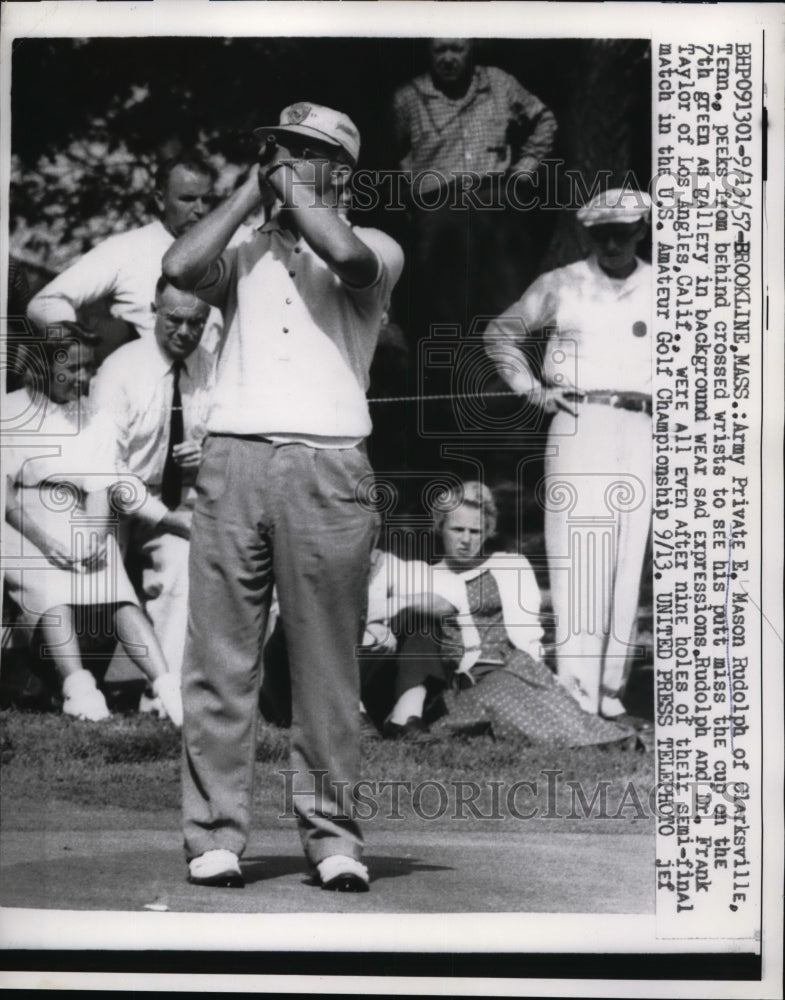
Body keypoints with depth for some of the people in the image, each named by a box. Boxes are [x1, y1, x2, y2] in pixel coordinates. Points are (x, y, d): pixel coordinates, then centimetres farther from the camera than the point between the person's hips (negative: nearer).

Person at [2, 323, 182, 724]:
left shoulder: (95, 421, 12)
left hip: (78, 526, 3)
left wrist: (95, 539, -15)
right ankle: (77, 688, -45)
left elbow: (98, 492, 4)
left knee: (121, 596, -21)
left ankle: (167, 688, -36)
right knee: (51, 591, -31)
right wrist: (44, 542, -17)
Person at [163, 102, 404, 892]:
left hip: (327, 466, -2)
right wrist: (251, 188, 9)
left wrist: (294, 189, 3)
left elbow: (348, 258, -12)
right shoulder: (243, 254, 20)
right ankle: (214, 835, 2)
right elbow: (179, 268, -1)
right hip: (233, 459, 3)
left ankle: (332, 836, 4)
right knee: (219, 657, -2)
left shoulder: (374, 247, 13)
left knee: (326, 664, -1)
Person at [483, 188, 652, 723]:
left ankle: (611, 690, 10)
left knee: (627, 561, 3)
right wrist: (530, 387, 5)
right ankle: (577, 693, -12)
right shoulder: (560, 286, 7)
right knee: (578, 555, -9)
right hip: (576, 424, -2)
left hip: (640, 429, 2)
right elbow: (500, 333, 17)